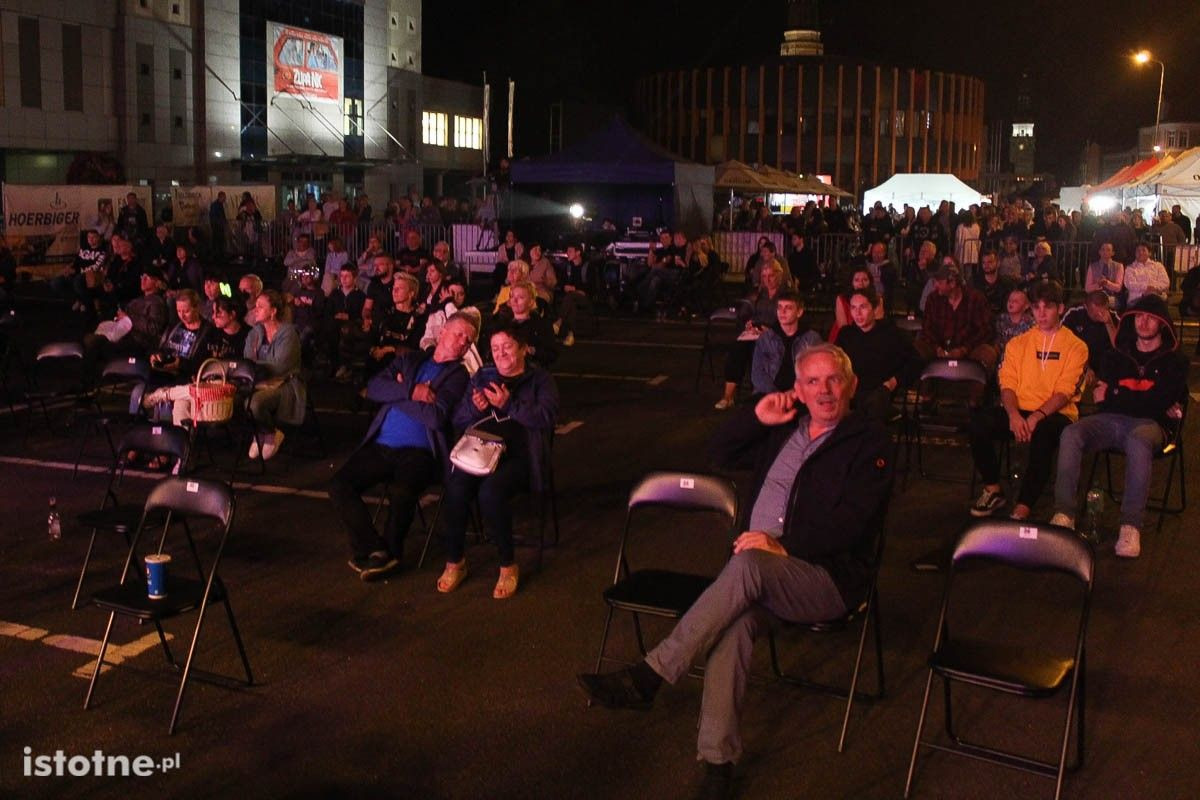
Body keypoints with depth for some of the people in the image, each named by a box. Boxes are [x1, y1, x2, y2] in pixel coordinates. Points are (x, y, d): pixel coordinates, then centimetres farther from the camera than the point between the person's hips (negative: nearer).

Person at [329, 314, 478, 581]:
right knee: (339, 486, -17)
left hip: (417, 452, -4)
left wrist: (397, 396, -1)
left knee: (401, 493, -33)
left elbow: (436, 416, -11)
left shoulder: (458, 375, 5)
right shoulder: (409, 360, 19)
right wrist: (411, 392, -9)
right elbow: (374, 388, 5)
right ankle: (373, 549, -4)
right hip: (380, 446, 4)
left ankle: (389, 551, -6)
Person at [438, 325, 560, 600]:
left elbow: (547, 417, -8)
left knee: (490, 491, -35)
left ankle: (508, 566, -17)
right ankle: (454, 561, -10)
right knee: (456, 487, -29)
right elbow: (458, 420, 19)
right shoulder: (481, 377, 23)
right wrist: (475, 408, -2)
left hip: (518, 456, -4)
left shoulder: (539, 379, 11)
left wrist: (508, 404, -14)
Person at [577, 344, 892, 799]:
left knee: (747, 565, -36)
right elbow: (720, 454, 23)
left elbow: (848, 525, -10)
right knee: (737, 621, -30)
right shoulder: (785, 426, 19)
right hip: (761, 571, 5)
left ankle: (649, 676, -36)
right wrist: (758, 419, 6)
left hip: (828, 578, -4)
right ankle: (718, 759, -31)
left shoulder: (870, 443, 2)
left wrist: (783, 547, -20)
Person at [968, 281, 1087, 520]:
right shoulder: (1018, 344, 15)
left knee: (1043, 432, -40)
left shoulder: (1075, 347, 4)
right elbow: (1007, 385, 5)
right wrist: (1013, 414, -15)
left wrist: (1036, 417, -22)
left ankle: (1022, 509, -35)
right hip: (1019, 412, 4)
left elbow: (1064, 393, -6)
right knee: (978, 421, -26)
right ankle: (993, 489, -6)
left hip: (1056, 414, -3)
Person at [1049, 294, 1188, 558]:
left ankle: (1131, 526, -40)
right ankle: (1064, 514, -34)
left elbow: (1157, 403, -5)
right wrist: (1139, 401, -3)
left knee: (1138, 441, -40)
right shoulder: (1117, 355, 23)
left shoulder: (1174, 362, 11)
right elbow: (1102, 393, 10)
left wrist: (1113, 397, -1)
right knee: (1071, 433, -28)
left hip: (1149, 424, -3)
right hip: (1111, 421, 3)